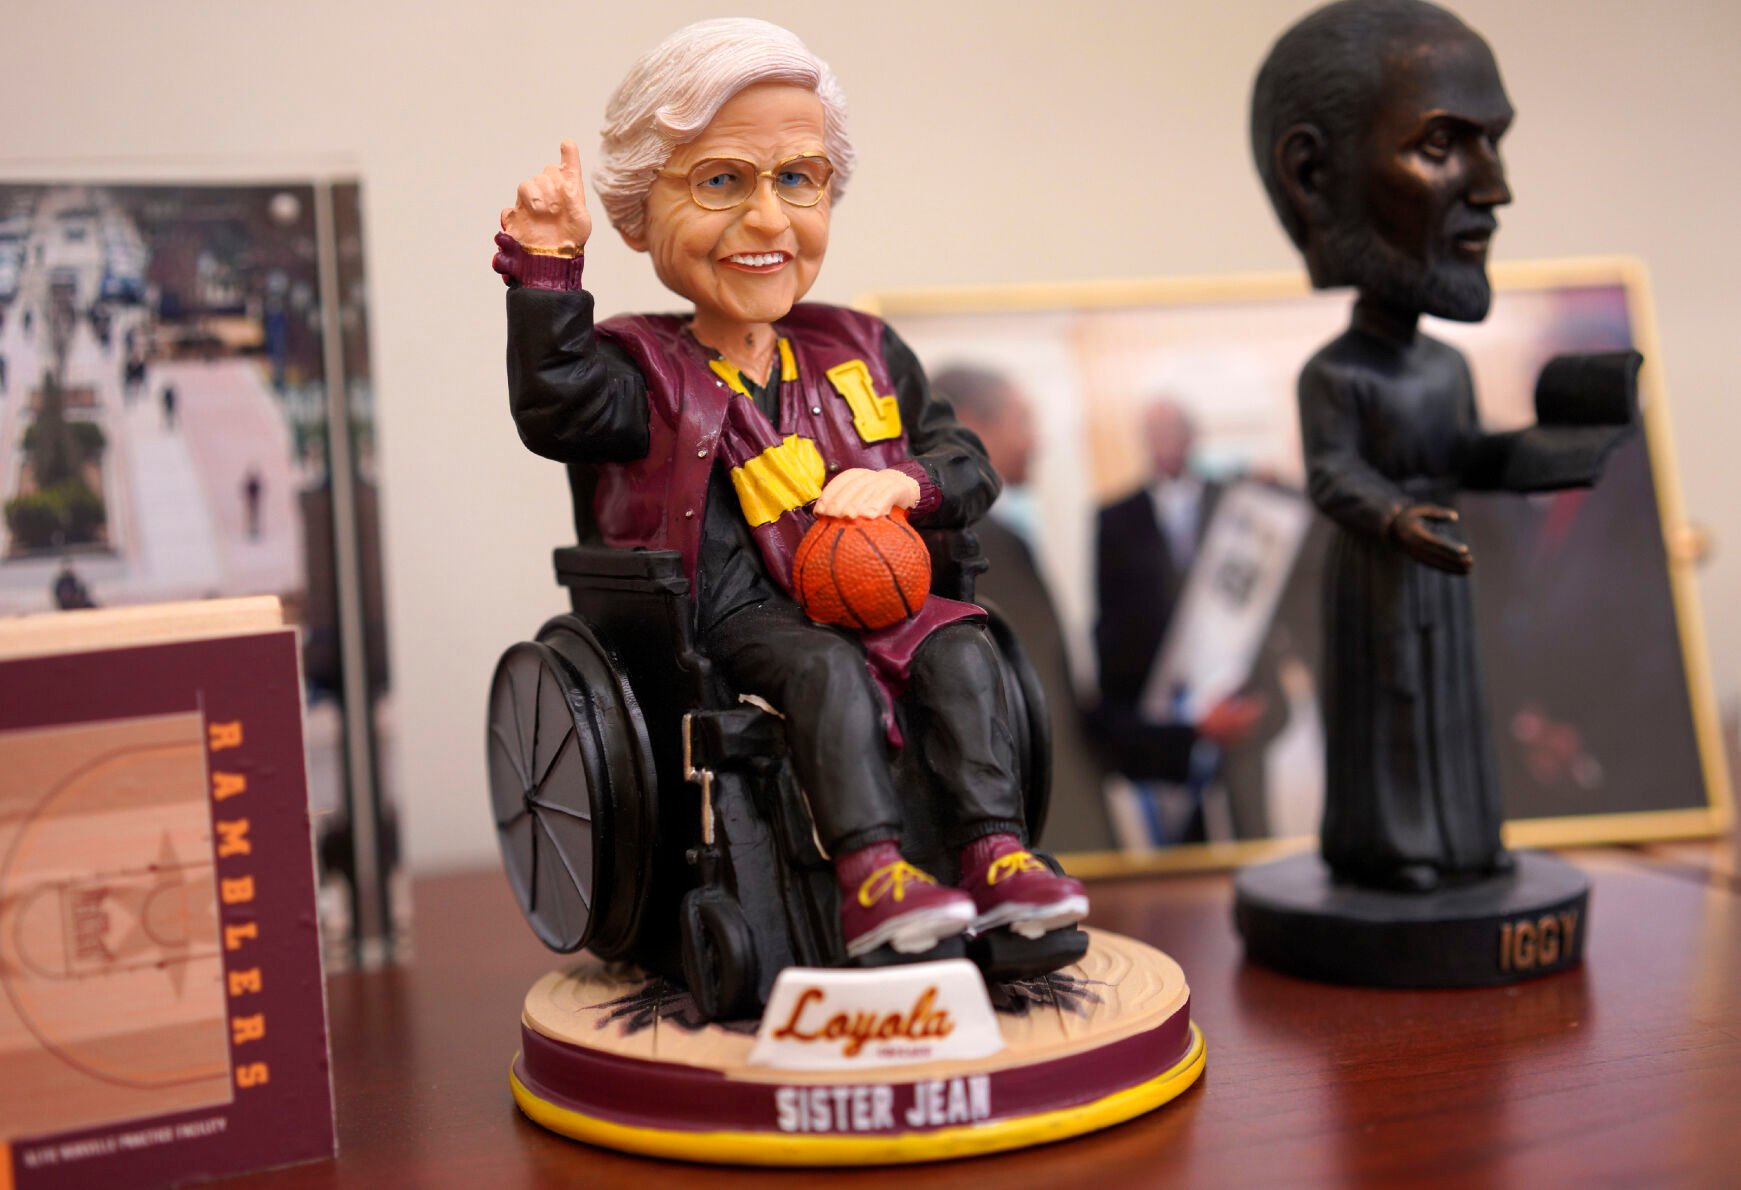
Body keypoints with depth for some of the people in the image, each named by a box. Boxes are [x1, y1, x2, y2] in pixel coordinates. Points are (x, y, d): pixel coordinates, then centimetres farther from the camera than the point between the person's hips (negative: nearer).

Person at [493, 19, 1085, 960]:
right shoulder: (647, 370, 3)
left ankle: (995, 853, -24)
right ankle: (870, 874, -39)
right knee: (826, 666, -32)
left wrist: (903, 483, -8)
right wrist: (547, 271, -21)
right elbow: (554, 407, -18)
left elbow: (966, 465, 15)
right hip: (739, 613, -4)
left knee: (960, 650, -20)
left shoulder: (861, 352, 15)